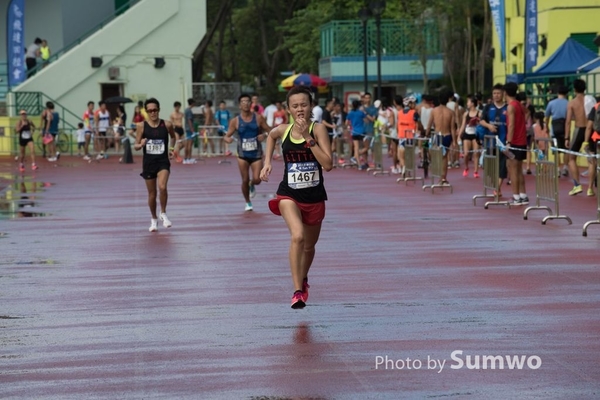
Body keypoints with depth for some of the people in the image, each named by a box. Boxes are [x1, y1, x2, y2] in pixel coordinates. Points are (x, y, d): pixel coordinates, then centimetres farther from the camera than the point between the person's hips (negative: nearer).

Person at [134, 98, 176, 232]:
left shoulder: (167, 124, -2)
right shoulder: (141, 126, -4)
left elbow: (173, 137, 20)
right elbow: (136, 146, -1)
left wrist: (172, 147, 6)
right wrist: (141, 144, -22)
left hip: (163, 162, -1)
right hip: (148, 163, 1)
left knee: (162, 187, -23)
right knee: (152, 193, 9)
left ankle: (163, 213, 0)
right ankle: (154, 220, 29)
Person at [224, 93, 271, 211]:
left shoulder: (258, 118, -4)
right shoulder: (235, 121, -4)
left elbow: (269, 131, 1)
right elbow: (227, 136, 0)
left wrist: (264, 135, -21)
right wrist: (228, 139, -25)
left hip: (256, 154, 0)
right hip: (243, 154, 0)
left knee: (257, 179, -11)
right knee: (245, 180, 0)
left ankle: (252, 186, 27)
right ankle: (248, 203, 21)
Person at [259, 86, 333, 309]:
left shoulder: (318, 129, -12)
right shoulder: (283, 131, -4)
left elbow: (328, 164, -23)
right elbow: (271, 136, 23)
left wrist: (308, 138, -26)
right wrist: (267, 162, 12)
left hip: (314, 197, 1)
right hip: (289, 195, -1)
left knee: (309, 246, 19)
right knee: (297, 236, -27)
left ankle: (303, 280, 50)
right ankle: (297, 291, -24)